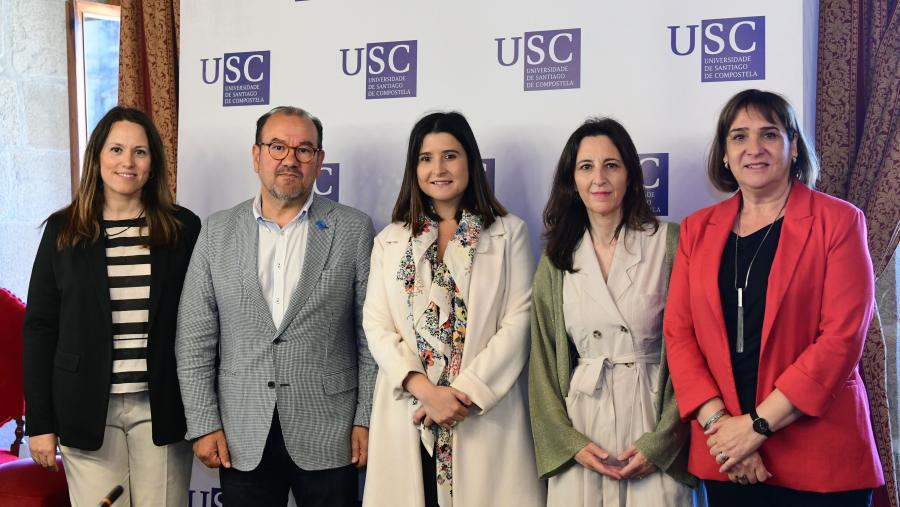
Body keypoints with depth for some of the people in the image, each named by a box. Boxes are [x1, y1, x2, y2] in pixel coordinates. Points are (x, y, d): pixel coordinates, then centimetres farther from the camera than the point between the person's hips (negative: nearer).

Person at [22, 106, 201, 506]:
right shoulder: (63, 231, 3)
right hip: (88, 409, 0)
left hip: (161, 408, 0)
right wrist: (39, 422, -1)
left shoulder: (183, 228, 2)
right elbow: (39, 328, 3)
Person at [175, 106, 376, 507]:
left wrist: (367, 419, -4)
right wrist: (203, 424, -1)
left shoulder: (353, 229, 1)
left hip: (328, 436, -1)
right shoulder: (217, 232, 5)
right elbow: (195, 338, 4)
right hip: (242, 440, 1)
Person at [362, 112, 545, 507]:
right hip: (408, 417, 2)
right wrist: (426, 390, -12)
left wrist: (467, 393, -13)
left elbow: (518, 321, -3)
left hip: (486, 415, -1)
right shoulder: (390, 241, 11)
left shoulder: (509, 233, 6)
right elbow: (376, 326, 3)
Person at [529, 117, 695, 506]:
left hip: (652, 415, -2)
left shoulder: (668, 243, -4)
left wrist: (661, 440, -12)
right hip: (579, 424, 3)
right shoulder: (556, 258, 6)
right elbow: (543, 359, 6)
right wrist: (569, 441, -5)